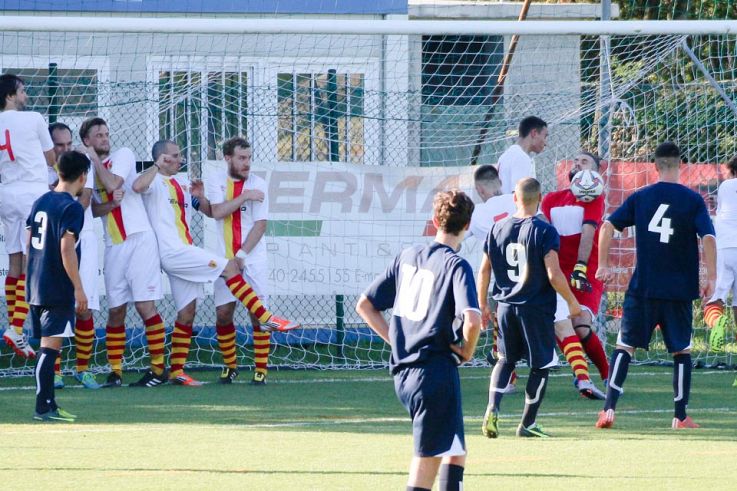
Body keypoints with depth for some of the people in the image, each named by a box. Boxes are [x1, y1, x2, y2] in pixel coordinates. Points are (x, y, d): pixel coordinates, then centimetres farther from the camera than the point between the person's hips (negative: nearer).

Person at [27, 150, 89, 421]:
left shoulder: (40, 202, 12)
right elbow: (67, 249, -19)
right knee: (51, 345, -9)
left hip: (36, 285, 8)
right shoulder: (71, 207, -13)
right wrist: (78, 287, -16)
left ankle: (49, 404, 18)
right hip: (58, 288, -8)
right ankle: (43, 407, -11)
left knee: (48, 345, 14)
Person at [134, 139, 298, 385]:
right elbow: (137, 186, -30)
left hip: (185, 251, 9)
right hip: (173, 252, -9)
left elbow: (210, 212, 23)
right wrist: (157, 166, -18)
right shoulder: (155, 181, -5)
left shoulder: (182, 182, 21)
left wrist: (199, 196, 3)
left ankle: (176, 372, 8)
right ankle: (266, 319, -14)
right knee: (229, 267, -15)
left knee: (187, 312, 6)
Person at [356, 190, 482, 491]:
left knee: (455, 450, 21)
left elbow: (364, 305, 14)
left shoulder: (407, 256, 10)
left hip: (403, 372, 7)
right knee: (427, 463, -4)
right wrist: (466, 350, -7)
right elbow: (472, 319, -26)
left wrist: (396, 341, 12)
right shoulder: (456, 265, -11)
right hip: (436, 372, -7)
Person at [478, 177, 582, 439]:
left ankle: (492, 408, -3)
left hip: (505, 306, 4)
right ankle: (528, 422, 12)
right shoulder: (544, 231, -13)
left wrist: (483, 304, 18)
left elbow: (484, 270, 7)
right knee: (541, 365, 10)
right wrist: (572, 301, -2)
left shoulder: (498, 228, 2)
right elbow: (554, 275, -17)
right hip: (536, 309, -4)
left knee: (506, 359, 19)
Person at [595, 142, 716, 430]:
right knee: (681, 351, 11)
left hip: (643, 288, 1)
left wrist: (603, 265, 7)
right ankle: (681, 417, 11)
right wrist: (711, 278, -6)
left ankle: (609, 409, -6)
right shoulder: (693, 200, -3)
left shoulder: (640, 198, 2)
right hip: (680, 291, -1)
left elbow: (608, 226, -2)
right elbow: (708, 238, -11)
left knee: (625, 346, 6)